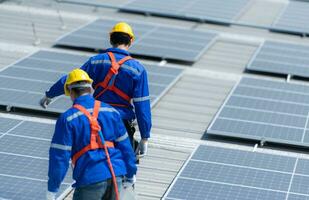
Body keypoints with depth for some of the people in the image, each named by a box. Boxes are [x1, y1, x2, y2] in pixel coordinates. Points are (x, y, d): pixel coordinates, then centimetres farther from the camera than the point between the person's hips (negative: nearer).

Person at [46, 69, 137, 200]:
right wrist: (131, 174, 23)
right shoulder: (111, 111, 10)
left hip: (90, 180, -5)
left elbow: (59, 156, -6)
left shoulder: (67, 119, -4)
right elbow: (125, 145, 13)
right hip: (116, 176, 5)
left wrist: (52, 189, 0)